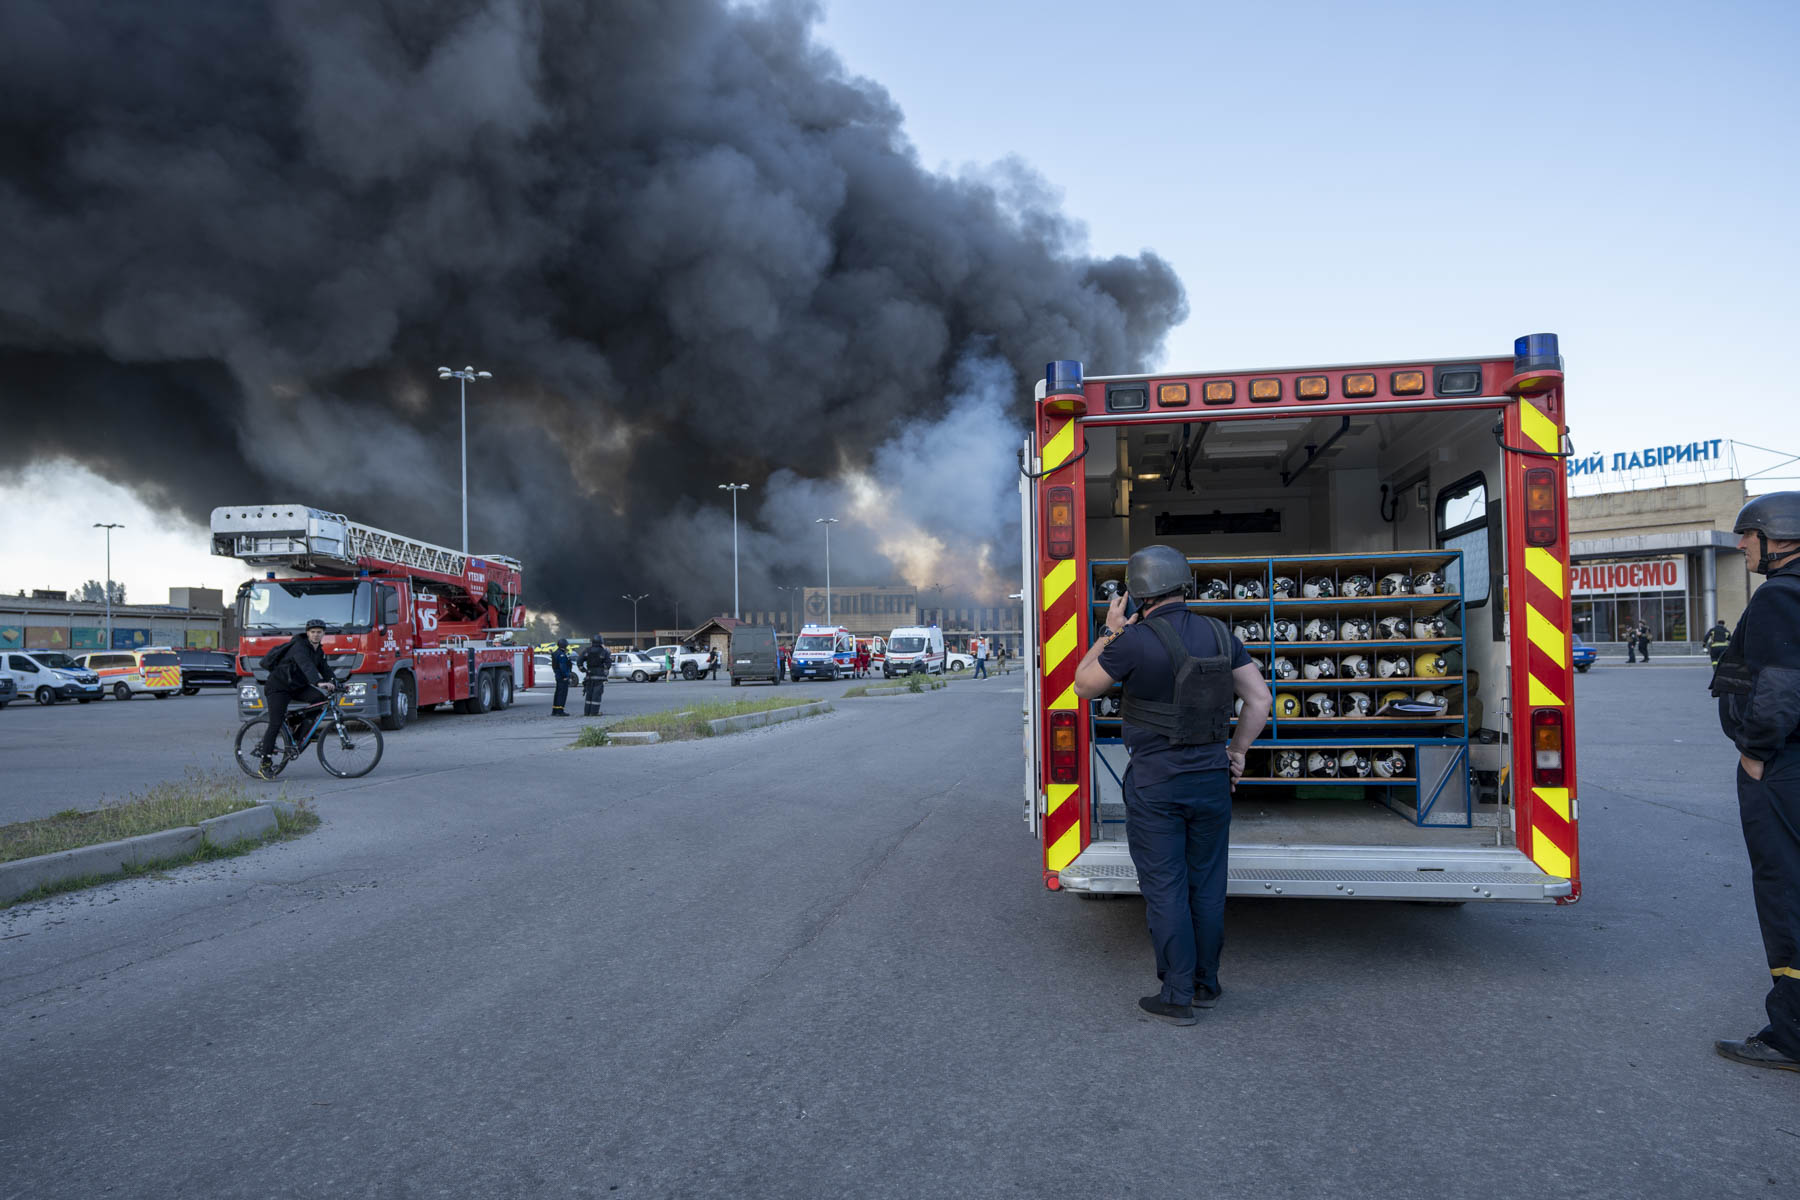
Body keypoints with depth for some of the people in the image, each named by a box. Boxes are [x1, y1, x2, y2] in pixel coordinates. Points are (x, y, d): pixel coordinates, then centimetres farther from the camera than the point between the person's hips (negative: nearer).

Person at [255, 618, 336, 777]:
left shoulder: (319, 652, 8)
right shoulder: (299, 646, -20)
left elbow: (326, 671, 9)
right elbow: (306, 666, -38)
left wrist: (336, 686, -8)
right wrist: (319, 682, -53)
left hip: (297, 687, 8)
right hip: (278, 687, -8)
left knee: (320, 698, -16)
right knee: (276, 723, -13)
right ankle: (264, 763, -5)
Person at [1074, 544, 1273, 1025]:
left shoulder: (1135, 640, -15)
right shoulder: (1218, 634, 2)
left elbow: (1084, 686, -2)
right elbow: (1260, 699, 4)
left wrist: (1109, 632, 6)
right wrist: (1236, 751, 13)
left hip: (1155, 785, -5)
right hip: (1212, 779, 5)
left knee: (1165, 890, 4)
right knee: (1207, 885, 15)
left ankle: (1177, 997, 10)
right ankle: (1206, 985, 27)